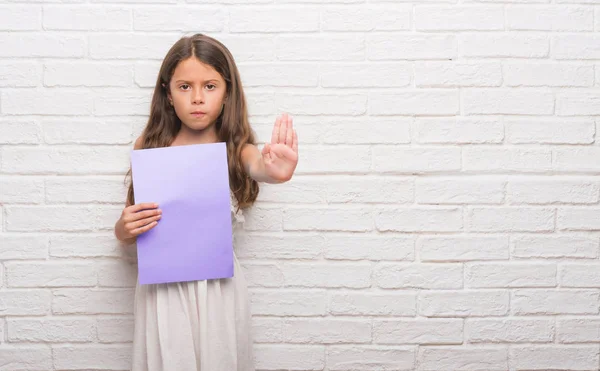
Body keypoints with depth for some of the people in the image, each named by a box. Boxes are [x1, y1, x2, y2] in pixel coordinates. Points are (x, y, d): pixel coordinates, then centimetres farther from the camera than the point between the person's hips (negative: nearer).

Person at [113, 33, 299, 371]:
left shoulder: (234, 149, -6)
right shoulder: (151, 147, -1)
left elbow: (257, 165, -32)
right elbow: (126, 232, 8)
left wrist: (275, 170, -55)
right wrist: (126, 228, -16)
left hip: (218, 285, -1)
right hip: (163, 286, 1)